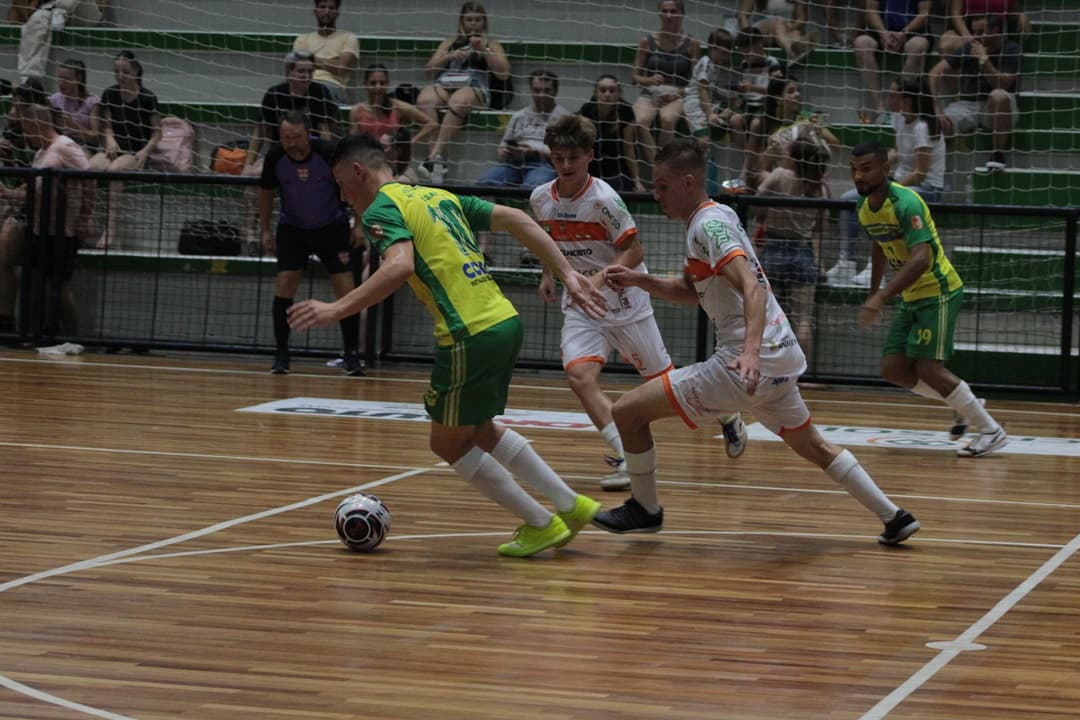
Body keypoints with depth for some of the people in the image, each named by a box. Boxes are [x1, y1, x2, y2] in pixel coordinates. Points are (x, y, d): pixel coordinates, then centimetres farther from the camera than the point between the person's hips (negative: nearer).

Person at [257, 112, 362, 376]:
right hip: (292, 228, 1)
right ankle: (281, 355, -1)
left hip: (331, 226, -1)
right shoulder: (275, 157, -17)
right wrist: (266, 231, 6)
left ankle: (352, 355, 4)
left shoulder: (328, 153, -24)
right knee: (284, 285, -11)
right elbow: (266, 192, 3)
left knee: (345, 288, -7)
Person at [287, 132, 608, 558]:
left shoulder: (382, 208, -4)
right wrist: (568, 276, 12)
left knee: (449, 443, 11)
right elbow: (516, 220, 14)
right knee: (479, 430, 27)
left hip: (471, 335, -9)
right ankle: (570, 505, 28)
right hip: (505, 320, 9)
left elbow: (400, 267, -24)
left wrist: (336, 310, -25)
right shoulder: (439, 197, 20)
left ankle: (542, 524, 15)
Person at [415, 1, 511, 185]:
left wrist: (484, 51, 0)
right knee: (424, 99, -34)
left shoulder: (491, 44, 24)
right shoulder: (451, 42, 31)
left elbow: (503, 74, 9)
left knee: (457, 101, -40)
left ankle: (435, 155, -48)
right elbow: (431, 68, 21)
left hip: (475, 88, -2)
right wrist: (450, 56, 3)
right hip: (444, 86, 3)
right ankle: (439, 160, -45)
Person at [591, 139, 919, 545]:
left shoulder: (708, 224, -13)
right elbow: (692, 292, 28)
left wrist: (750, 351, -40)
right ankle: (894, 518, 27)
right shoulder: (717, 216, 16)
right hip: (782, 359, 10)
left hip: (746, 364, -10)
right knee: (812, 446, 28)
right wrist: (639, 281, 14)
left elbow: (753, 288, -26)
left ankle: (645, 510, 12)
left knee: (627, 411, -6)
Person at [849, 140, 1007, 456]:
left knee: (928, 368, -14)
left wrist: (882, 296, -41)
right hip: (911, 298, 9)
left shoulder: (905, 203, -24)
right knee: (893, 368, 2)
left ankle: (991, 431, 0)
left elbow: (921, 258, -34)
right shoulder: (865, 208, 3)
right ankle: (965, 407, 20)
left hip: (939, 292, -9)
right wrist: (873, 293, 22)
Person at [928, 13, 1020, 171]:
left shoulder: (1012, 50, -8)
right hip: (966, 104, 1)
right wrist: (938, 110, -17)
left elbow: (1003, 85, -20)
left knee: (999, 96, -37)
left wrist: (983, 59, -27)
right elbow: (935, 73, -7)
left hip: (998, 110, -1)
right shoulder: (967, 48, -2)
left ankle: (998, 154, -23)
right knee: (937, 123, -28)